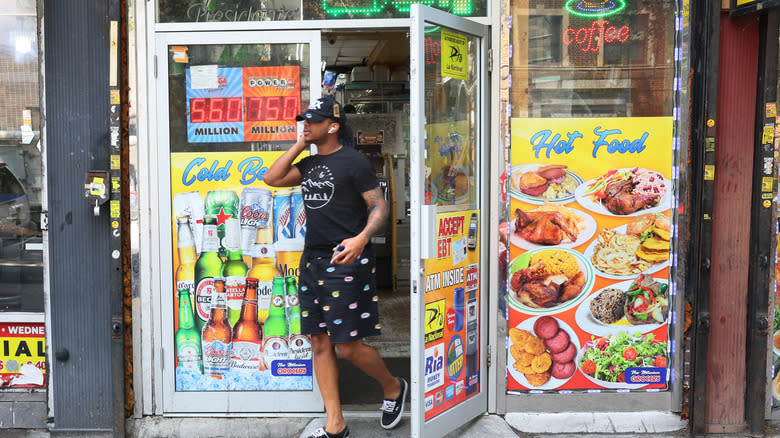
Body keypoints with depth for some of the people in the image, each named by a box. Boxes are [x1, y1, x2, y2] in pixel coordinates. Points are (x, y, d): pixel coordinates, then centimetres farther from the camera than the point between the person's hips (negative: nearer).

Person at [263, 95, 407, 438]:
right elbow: (272, 178, 9)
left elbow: (379, 206, -10)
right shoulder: (309, 164, 16)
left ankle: (393, 387, 24)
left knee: (349, 347, -5)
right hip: (312, 261, 8)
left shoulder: (353, 161, -6)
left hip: (346, 263, -8)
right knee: (320, 343, 7)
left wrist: (362, 238, -28)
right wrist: (299, 144, 7)